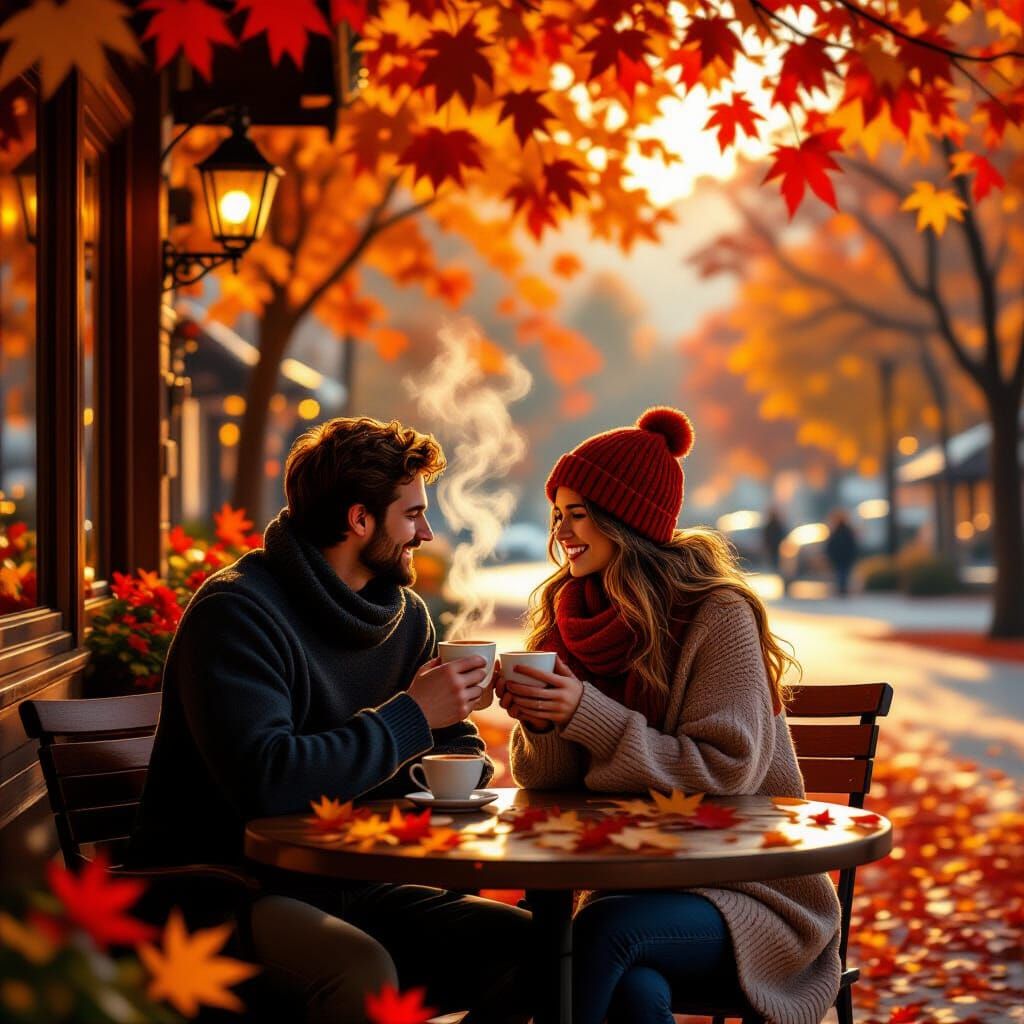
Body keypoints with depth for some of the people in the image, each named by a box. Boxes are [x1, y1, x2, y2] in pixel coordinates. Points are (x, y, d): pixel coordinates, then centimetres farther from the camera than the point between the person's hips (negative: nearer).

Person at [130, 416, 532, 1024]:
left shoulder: (406, 615, 10)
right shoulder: (237, 611, -15)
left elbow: (462, 750, 20)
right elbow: (265, 782, -28)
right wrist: (412, 717, -20)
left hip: (347, 891, 8)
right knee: (363, 969, -37)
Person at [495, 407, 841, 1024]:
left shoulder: (718, 615, -10)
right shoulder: (570, 613, 9)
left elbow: (726, 772, -17)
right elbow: (549, 784, 8)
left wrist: (588, 713, -24)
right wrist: (541, 720, -15)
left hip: (746, 893, -3)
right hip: (627, 878, 4)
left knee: (605, 930, -34)